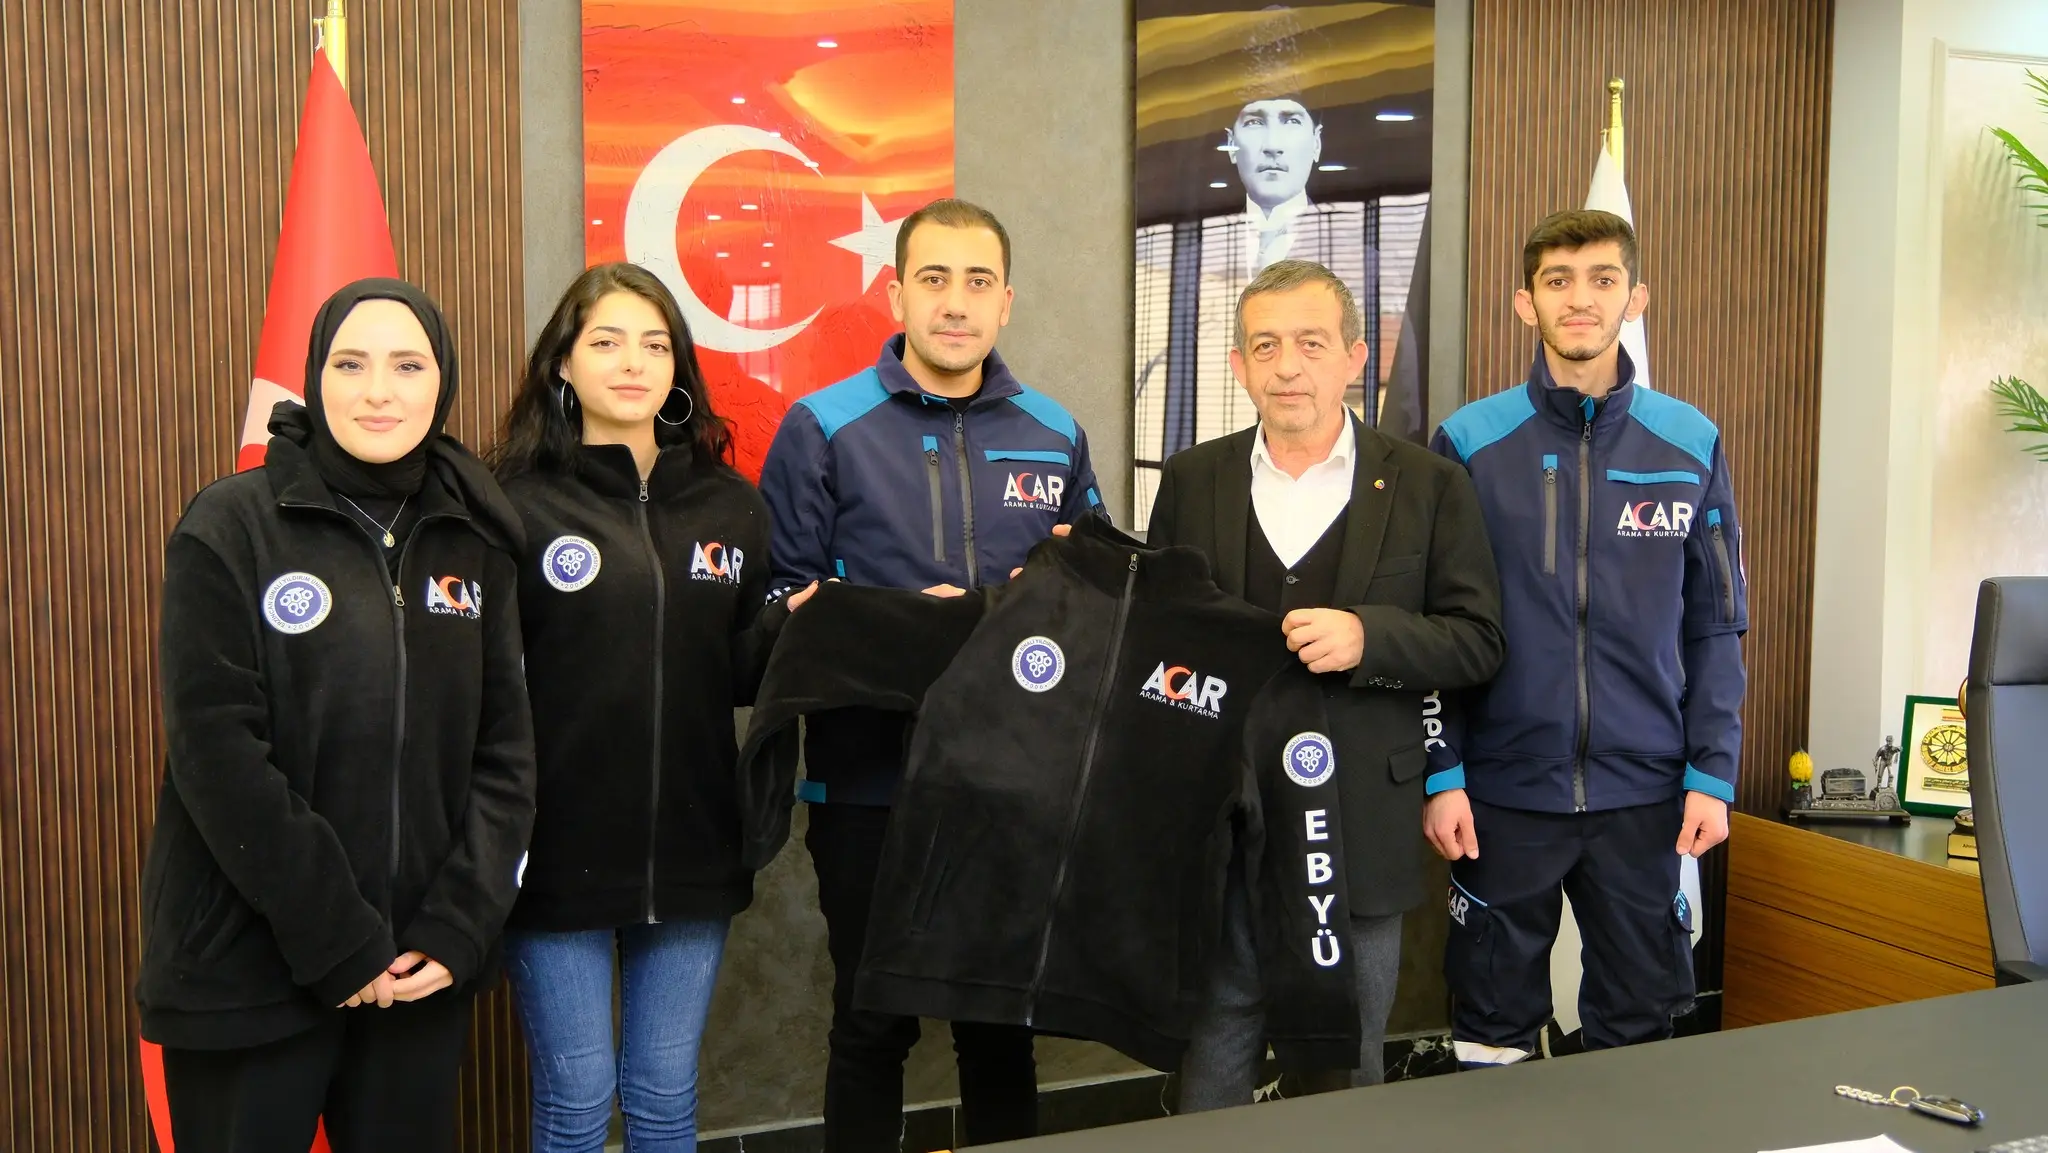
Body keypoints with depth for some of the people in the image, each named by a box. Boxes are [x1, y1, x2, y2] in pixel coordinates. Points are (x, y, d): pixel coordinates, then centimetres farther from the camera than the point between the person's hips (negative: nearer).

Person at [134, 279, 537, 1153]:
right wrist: (338, 945, -14)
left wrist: (459, 926, -7)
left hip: (423, 964, 4)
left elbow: (505, 747, 4)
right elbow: (219, 755, -13)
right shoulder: (230, 527, -7)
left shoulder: (474, 540, 5)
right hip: (249, 969, -3)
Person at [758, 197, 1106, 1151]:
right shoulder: (823, 429, -4)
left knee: (1002, 1020, 15)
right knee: (873, 1023, 10)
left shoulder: (1056, 436, 6)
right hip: (868, 781, -2)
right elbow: (783, 603, -6)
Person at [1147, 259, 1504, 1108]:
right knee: (1216, 1055, 12)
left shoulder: (1428, 485, 0)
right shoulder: (1192, 480, 6)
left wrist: (1369, 636, -18)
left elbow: (1477, 641, -3)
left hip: (1362, 827, -1)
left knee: (1348, 1063, 13)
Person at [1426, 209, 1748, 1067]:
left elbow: (1715, 627, 6)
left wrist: (1713, 773, -1)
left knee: (1639, 1020, 13)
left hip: (1645, 792, 1)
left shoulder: (1691, 444, 2)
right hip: (1505, 787, -1)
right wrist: (1441, 774, -6)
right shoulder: (1469, 443, -3)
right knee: (1494, 1022, 11)